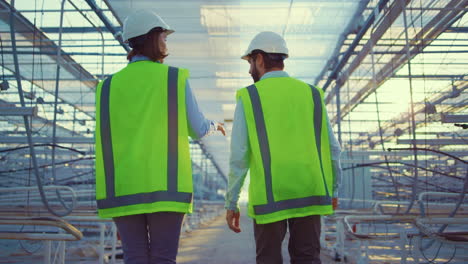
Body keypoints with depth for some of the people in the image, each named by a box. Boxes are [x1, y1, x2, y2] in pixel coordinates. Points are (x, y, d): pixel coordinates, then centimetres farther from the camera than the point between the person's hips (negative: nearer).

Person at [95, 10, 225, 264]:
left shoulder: (109, 86, 10)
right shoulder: (175, 78, 1)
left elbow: (108, 140, 11)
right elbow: (198, 129, 9)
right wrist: (214, 126, 32)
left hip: (123, 190, 3)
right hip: (164, 187, -3)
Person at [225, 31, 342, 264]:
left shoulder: (248, 97, -3)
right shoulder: (311, 94, 7)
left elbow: (238, 157, -7)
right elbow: (332, 149, 7)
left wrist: (231, 204, 0)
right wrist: (333, 189, 21)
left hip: (270, 197, -3)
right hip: (308, 193, 3)